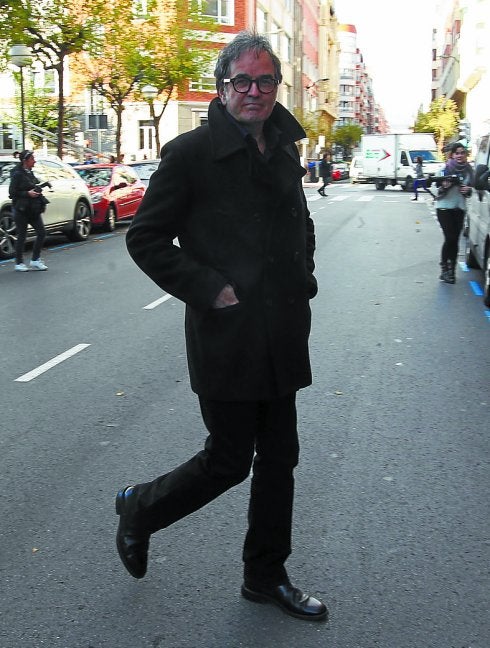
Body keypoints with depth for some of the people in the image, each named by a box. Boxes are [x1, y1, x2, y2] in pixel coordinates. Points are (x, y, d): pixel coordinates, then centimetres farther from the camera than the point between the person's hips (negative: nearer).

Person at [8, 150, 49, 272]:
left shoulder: (29, 173, 12)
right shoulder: (17, 174, -11)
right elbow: (12, 192, -14)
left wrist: (37, 191, 9)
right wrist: (27, 193, -20)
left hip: (33, 210, 8)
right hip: (21, 210, -8)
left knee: (41, 233, 2)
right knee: (21, 236, 0)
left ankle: (35, 260, 11)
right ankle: (19, 263, 11)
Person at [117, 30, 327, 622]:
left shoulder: (285, 151, 10)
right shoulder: (191, 152, -11)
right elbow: (145, 239, -9)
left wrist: (302, 280, 10)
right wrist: (209, 290, -16)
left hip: (282, 339, 7)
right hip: (225, 336, -7)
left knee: (278, 460, 13)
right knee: (229, 461, 3)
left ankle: (266, 577, 32)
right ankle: (139, 510, 32)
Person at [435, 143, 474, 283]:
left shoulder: (468, 170, 5)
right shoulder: (446, 168, -8)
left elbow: (470, 189, 16)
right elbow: (438, 190, -6)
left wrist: (468, 190, -7)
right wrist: (444, 185, -27)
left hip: (460, 208, 4)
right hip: (445, 207, -4)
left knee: (455, 240, 3)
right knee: (450, 238, -9)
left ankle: (451, 270, 9)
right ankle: (444, 269, 3)